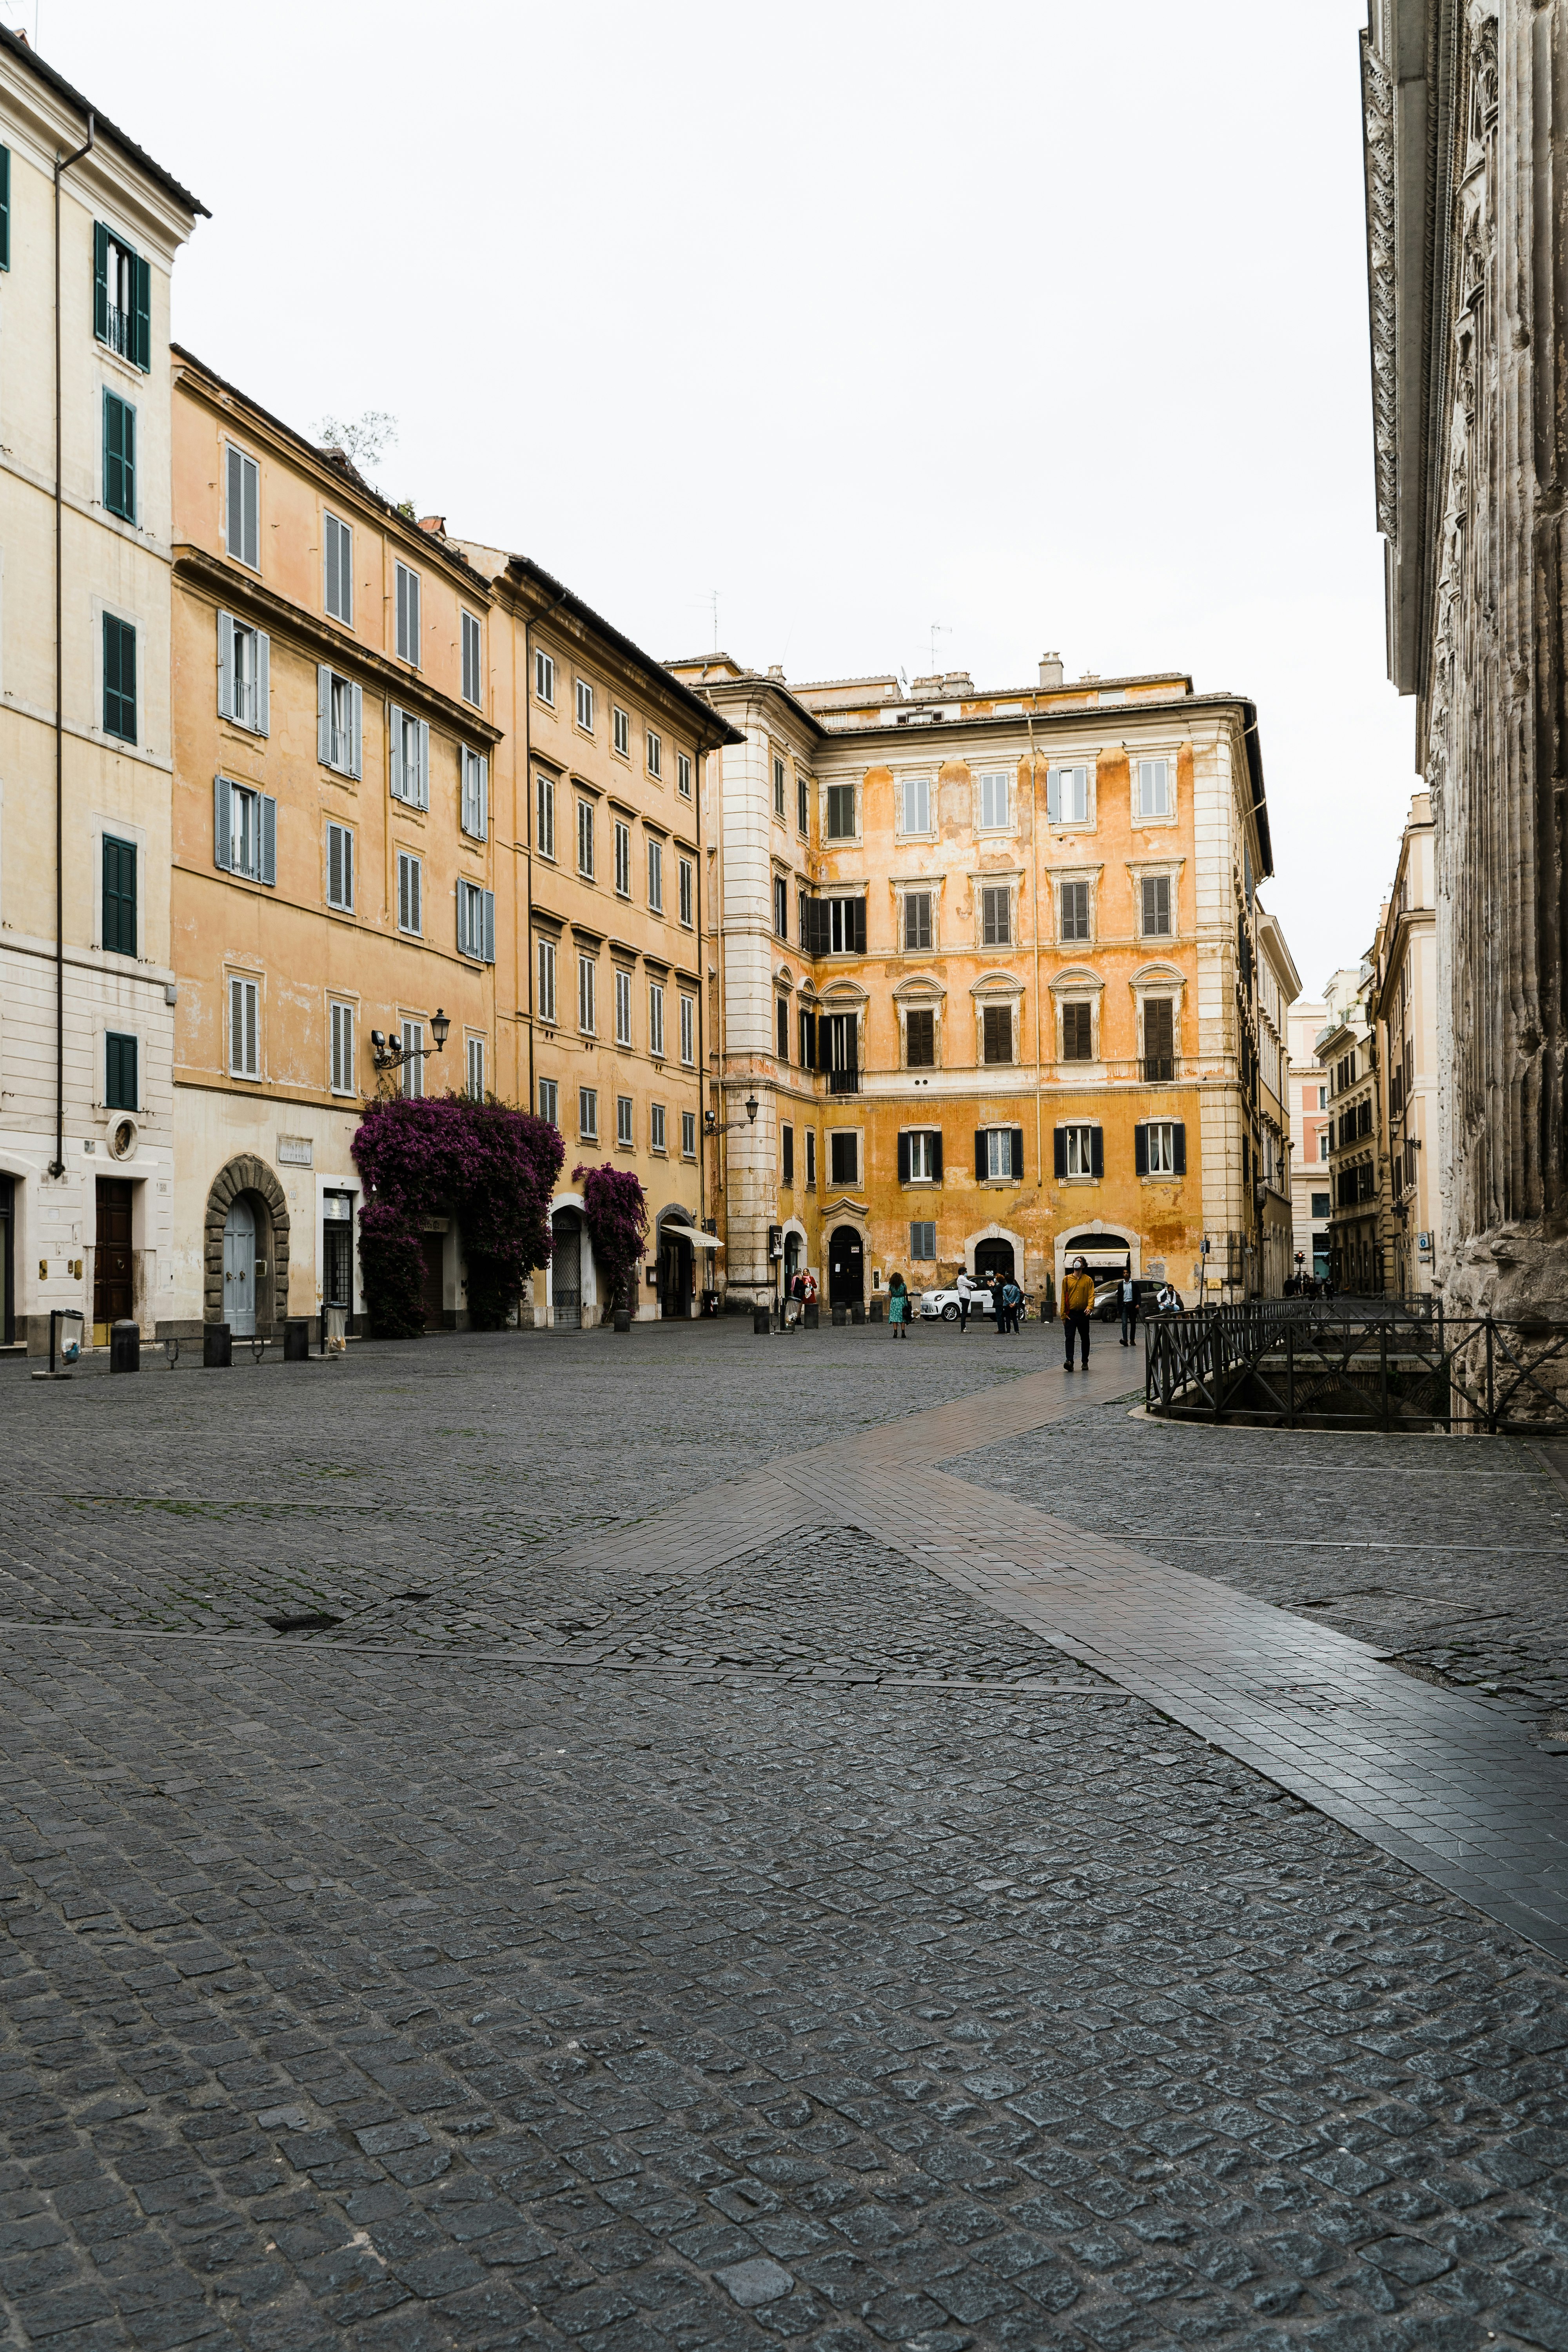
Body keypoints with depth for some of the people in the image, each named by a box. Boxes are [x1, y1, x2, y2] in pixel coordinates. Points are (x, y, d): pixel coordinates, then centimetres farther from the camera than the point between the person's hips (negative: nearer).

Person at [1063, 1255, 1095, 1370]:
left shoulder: (1088, 1280, 5)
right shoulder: (1067, 1279, 6)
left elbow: (1091, 1295, -3)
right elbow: (1064, 1297, 4)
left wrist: (1090, 1307, -23)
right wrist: (1063, 1314, -2)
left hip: (1083, 1314, 0)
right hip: (1071, 1314, 0)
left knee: (1085, 1338, 9)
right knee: (1069, 1337, -12)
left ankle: (1085, 1362, 19)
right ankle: (1070, 1362, -19)